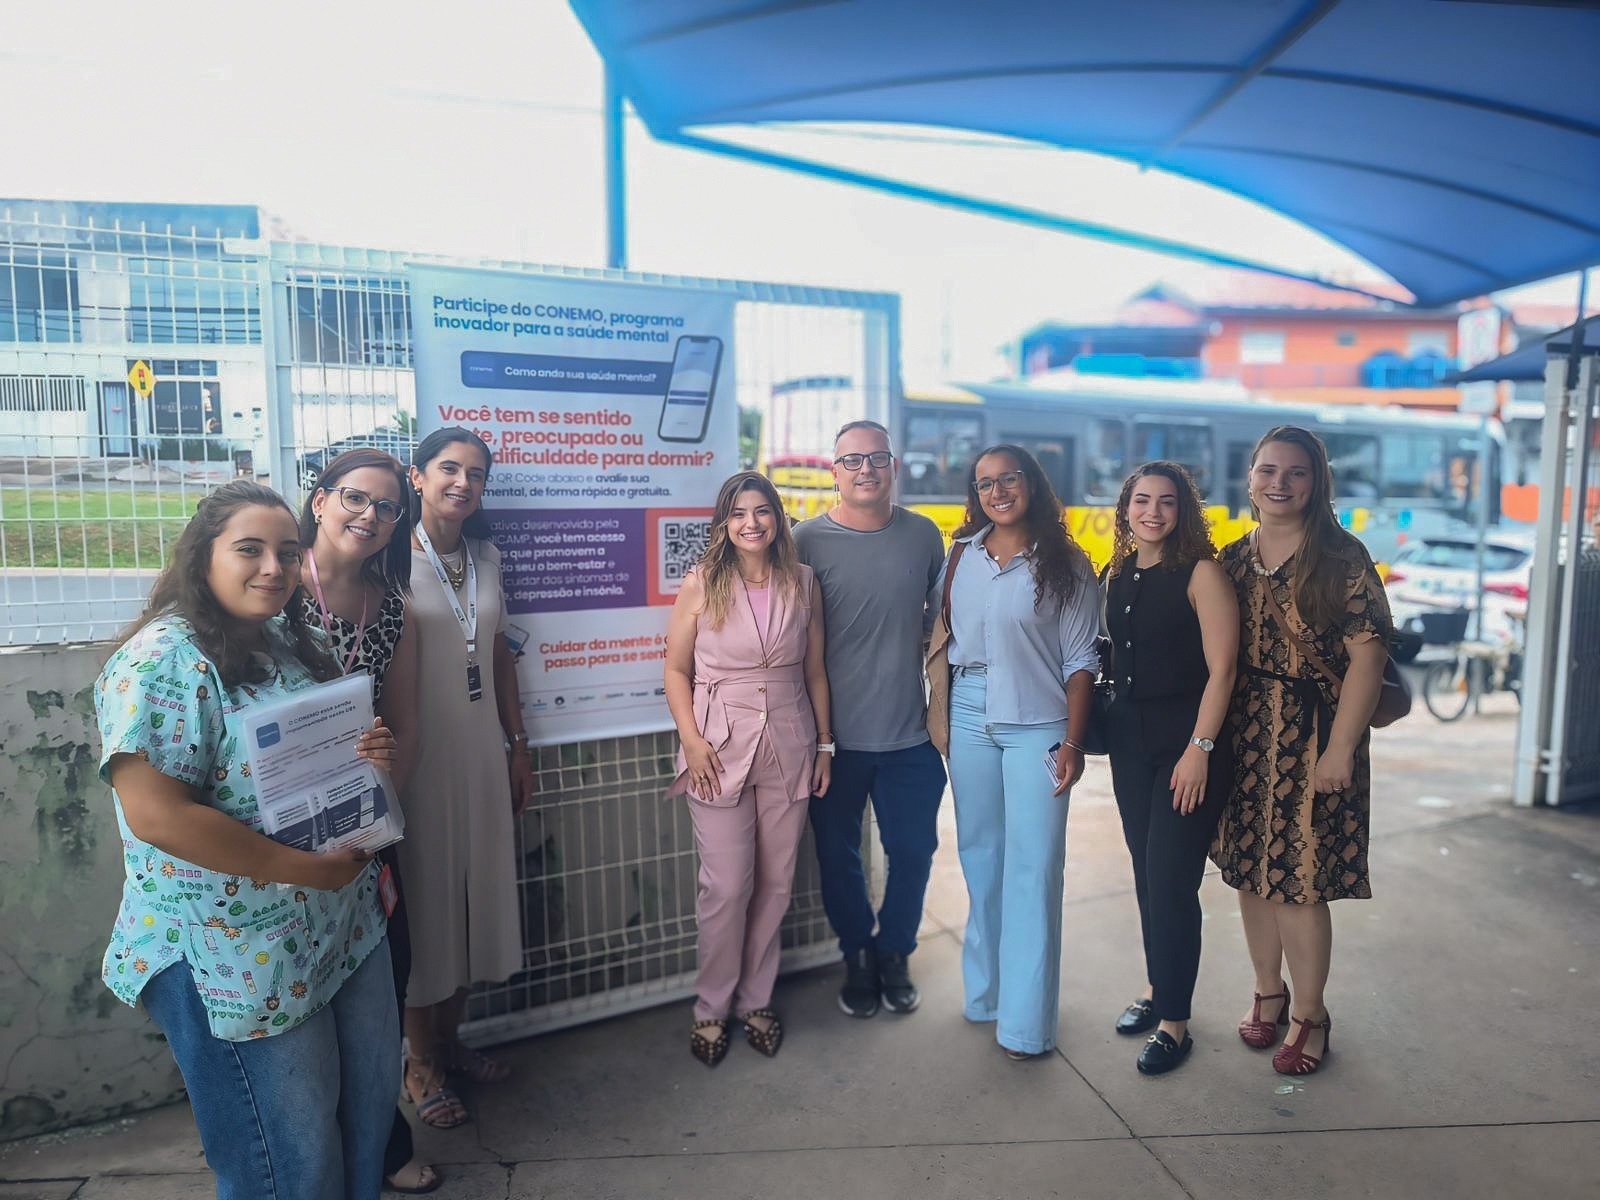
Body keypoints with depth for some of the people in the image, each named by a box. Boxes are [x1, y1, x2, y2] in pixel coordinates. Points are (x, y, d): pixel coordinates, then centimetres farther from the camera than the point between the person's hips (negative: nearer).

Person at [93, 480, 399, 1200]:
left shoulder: (290, 642, 6)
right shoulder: (162, 659, -19)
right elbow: (156, 816, -26)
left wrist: (371, 754, -5)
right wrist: (308, 869, -22)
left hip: (348, 931, 8)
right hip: (238, 962, -8)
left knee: (370, 1106, 22)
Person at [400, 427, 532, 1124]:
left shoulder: (485, 557, 9)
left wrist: (518, 744, 13)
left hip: (483, 747, 6)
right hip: (420, 750, -6)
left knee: (476, 890, 15)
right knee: (424, 897, 5)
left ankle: (449, 1037, 35)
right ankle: (418, 1065, 25)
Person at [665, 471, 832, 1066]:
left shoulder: (803, 583, 3)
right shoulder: (701, 583, -4)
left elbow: (815, 670, 9)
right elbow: (677, 670, -1)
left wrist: (825, 744, 8)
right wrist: (692, 740, -11)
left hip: (788, 749, 3)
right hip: (720, 749, -2)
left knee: (776, 882, 10)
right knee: (726, 886, 0)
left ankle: (755, 1000, 29)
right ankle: (711, 1008, 22)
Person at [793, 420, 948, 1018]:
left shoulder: (924, 535, 1)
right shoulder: (809, 539, -8)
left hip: (910, 730, 2)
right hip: (834, 734, -2)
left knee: (913, 850, 12)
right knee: (838, 855, 13)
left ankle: (895, 954, 37)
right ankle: (857, 957, 37)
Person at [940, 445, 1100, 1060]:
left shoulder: (1065, 564, -2)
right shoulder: (962, 553, 7)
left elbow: (1080, 659, -3)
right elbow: (943, 635, 11)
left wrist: (1072, 742, -9)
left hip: (1037, 722, -3)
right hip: (968, 716, 4)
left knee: (1033, 866, -1)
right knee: (979, 854, 11)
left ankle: (1025, 1019, 9)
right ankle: (985, 990, 28)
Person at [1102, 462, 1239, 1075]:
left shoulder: (1201, 572, -10)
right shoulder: (1117, 574, 8)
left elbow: (1221, 668, -13)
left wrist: (1200, 748, -17)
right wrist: (1099, 732, 9)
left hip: (1187, 738, -6)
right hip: (1129, 736, 6)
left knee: (1172, 880, -3)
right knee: (1146, 871, 15)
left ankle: (1175, 1022, 11)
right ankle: (1156, 986, 33)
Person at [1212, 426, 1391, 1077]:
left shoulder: (1342, 559, -7)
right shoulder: (1233, 558, 7)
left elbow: (1367, 655, -11)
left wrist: (1339, 749, -15)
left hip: (1311, 736, -4)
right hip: (1244, 735, 5)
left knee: (1300, 878, 0)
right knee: (1250, 868, 12)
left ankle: (1309, 1014, 21)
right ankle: (1268, 992, 32)